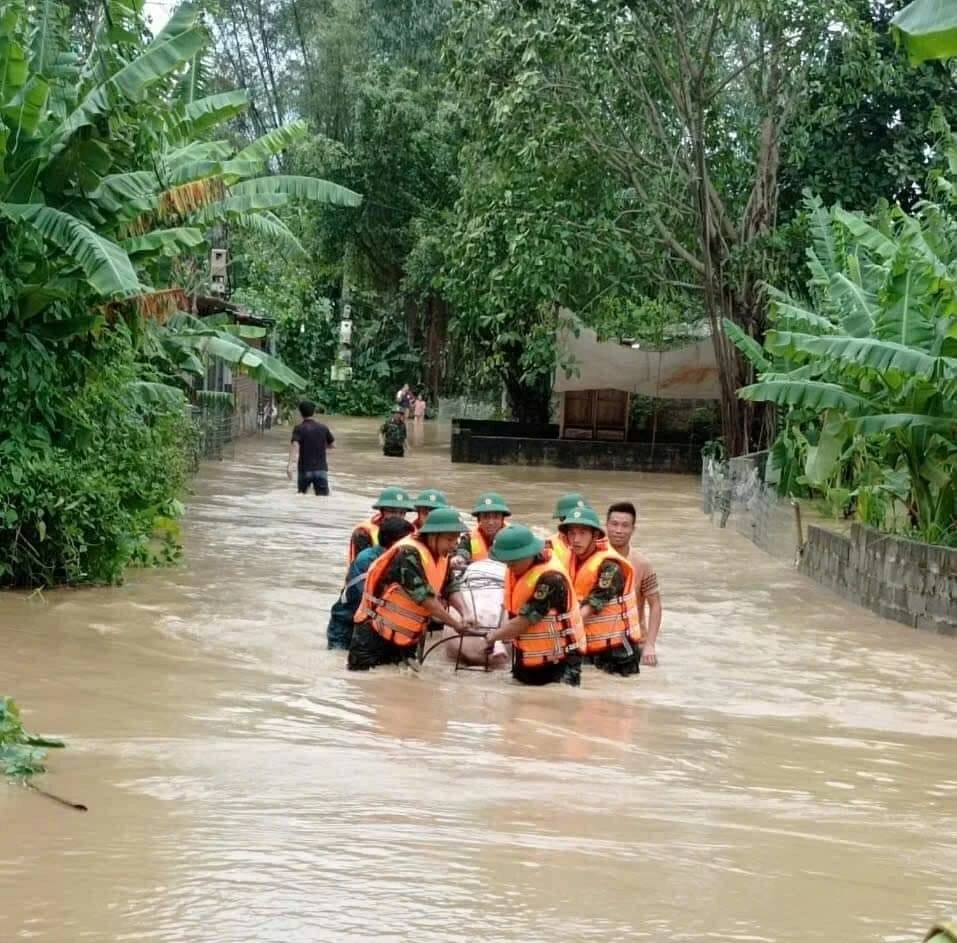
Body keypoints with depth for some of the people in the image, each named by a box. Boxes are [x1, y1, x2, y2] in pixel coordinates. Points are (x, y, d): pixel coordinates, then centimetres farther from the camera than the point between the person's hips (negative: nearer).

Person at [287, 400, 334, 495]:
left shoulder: (299, 428, -4)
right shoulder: (323, 427, 4)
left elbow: (295, 445, -21)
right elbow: (332, 445, 14)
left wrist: (290, 465, -30)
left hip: (304, 469, -1)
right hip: (321, 469, 1)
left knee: (301, 494, 22)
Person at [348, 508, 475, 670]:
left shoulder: (440, 556, 5)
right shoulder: (409, 553, -22)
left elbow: (451, 587, 4)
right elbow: (424, 597, -25)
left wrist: (464, 615, -16)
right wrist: (456, 624, -21)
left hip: (406, 637, 8)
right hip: (375, 633, -8)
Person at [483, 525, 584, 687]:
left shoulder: (550, 578, -25)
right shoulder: (515, 570, 2)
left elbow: (523, 622, -23)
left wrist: (492, 637, -12)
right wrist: (503, 642, 0)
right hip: (526, 661, 9)